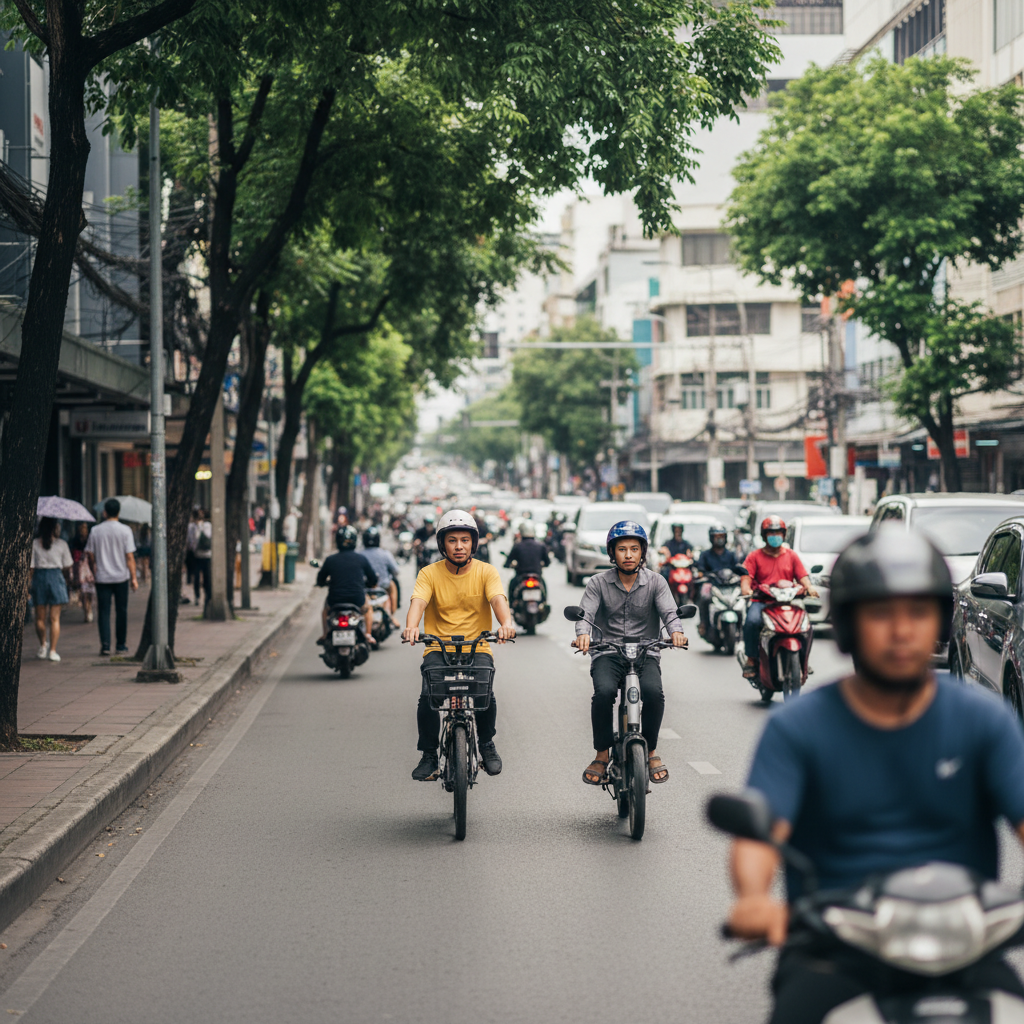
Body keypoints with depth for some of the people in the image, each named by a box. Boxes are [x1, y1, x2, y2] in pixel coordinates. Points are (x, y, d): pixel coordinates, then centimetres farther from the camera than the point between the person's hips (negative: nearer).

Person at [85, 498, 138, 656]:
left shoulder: (95, 531, -1)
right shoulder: (125, 530, -6)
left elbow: (90, 556, 2)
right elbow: (130, 556, -8)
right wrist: (133, 578, -3)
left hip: (102, 578, 1)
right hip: (121, 577, -1)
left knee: (104, 612, 3)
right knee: (121, 611, 9)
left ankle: (105, 645, -7)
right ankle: (121, 645, 14)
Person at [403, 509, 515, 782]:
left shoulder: (486, 572, 0)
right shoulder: (430, 573, 0)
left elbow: (497, 599, -18)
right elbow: (418, 602, -17)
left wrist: (506, 623, -41)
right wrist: (411, 627, -40)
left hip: (477, 649, 0)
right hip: (438, 649, 0)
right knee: (428, 696, -25)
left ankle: (487, 744, 5)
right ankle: (429, 755, -2)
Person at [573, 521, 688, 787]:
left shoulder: (655, 582, 4)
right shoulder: (599, 583, 3)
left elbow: (669, 611, -8)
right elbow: (585, 613, -8)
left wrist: (676, 631, -32)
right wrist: (583, 633, -32)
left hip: (645, 654, 0)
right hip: (607, 654, 0)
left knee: (653, 691, -30)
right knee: (604, 691, -31)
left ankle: (651, 751, -6)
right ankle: (602, 754, -10)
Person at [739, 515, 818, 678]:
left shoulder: (791, 555, 19)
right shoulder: (755, 556, 13)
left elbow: (802, 577, 10)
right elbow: (746, 577, 0)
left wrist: (810, 587, -12)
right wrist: (746, 589, -22)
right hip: (761, 602, -2)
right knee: (752, 621, -34)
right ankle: (751, 660, -20)